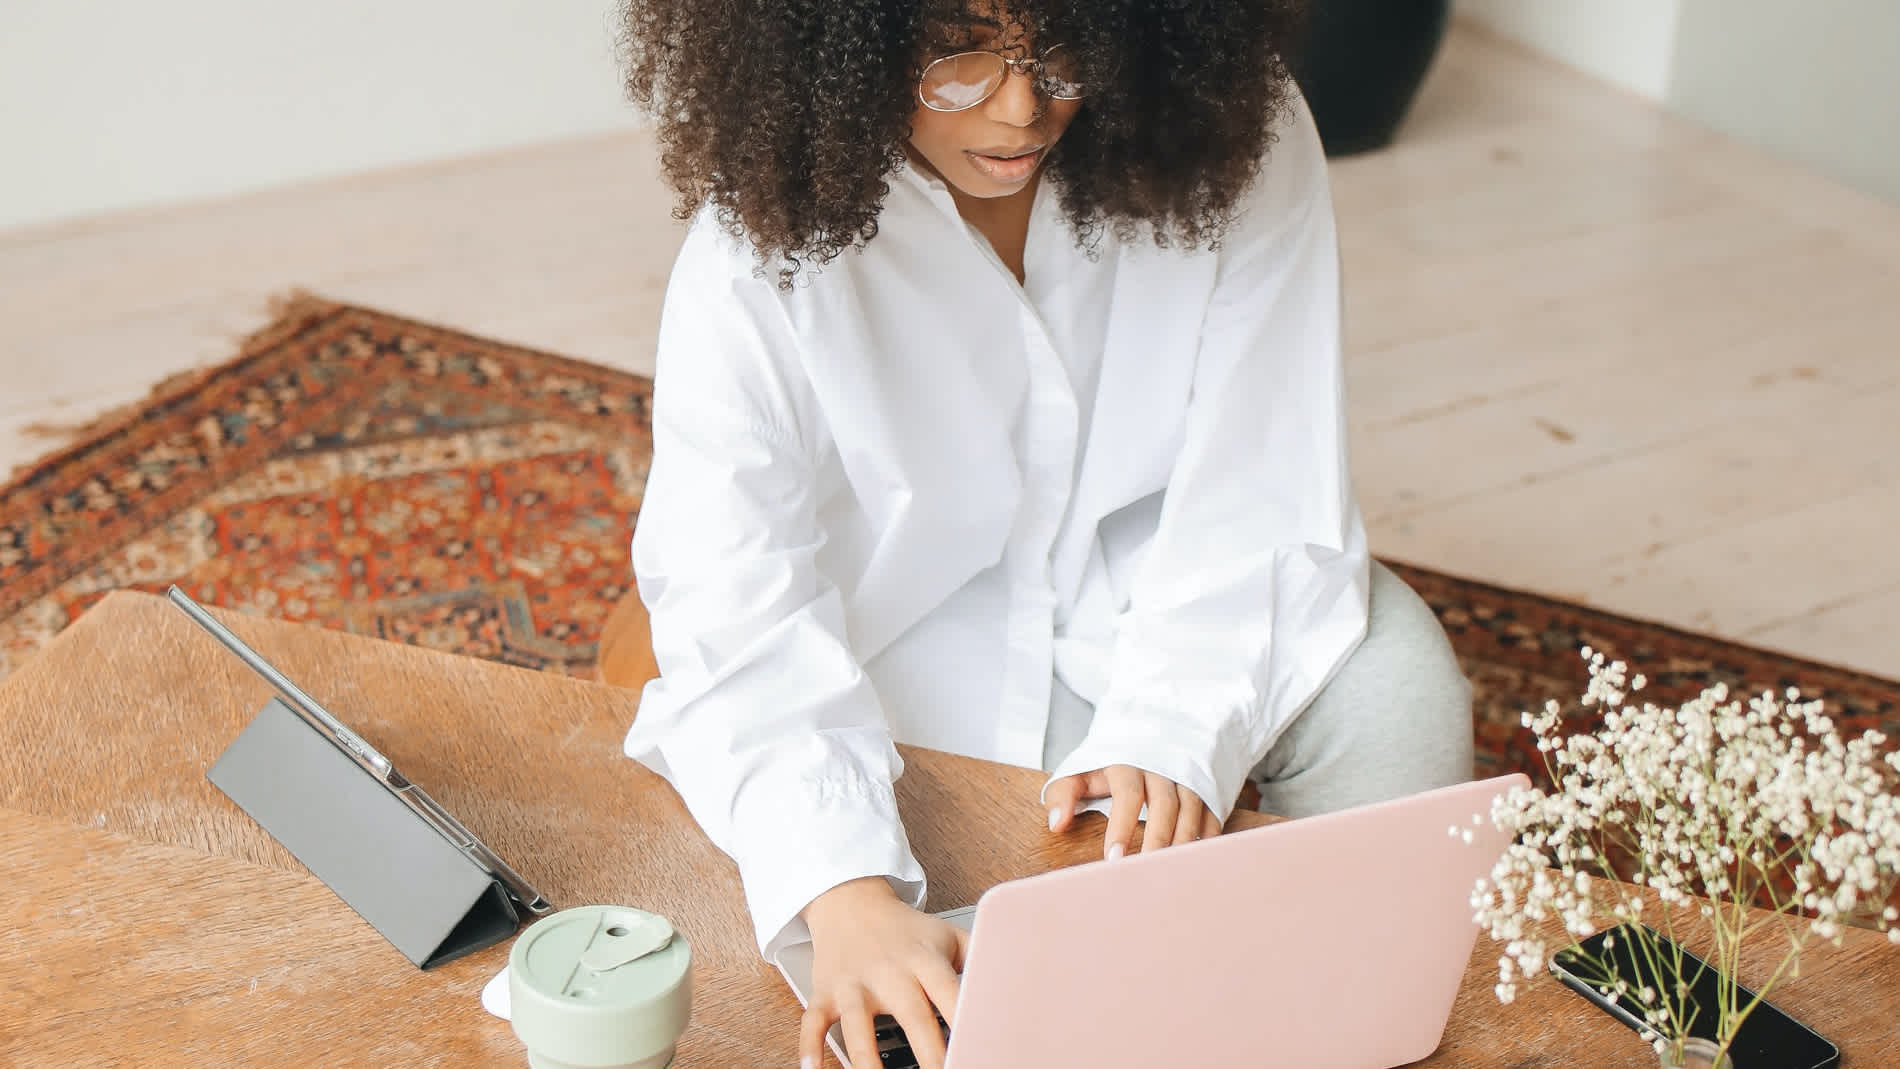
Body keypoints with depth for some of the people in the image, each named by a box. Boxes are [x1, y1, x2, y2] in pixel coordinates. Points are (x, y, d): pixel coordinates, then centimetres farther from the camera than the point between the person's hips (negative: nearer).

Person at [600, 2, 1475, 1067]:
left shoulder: (1242, 144, -19)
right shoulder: (767, 236, -24)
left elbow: (1262, 501, -18)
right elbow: (737, 613, -31)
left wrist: (1169, 740, -35)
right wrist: (846, 897, -46)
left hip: (1157, 588, 1)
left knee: (1395, 697, -24)